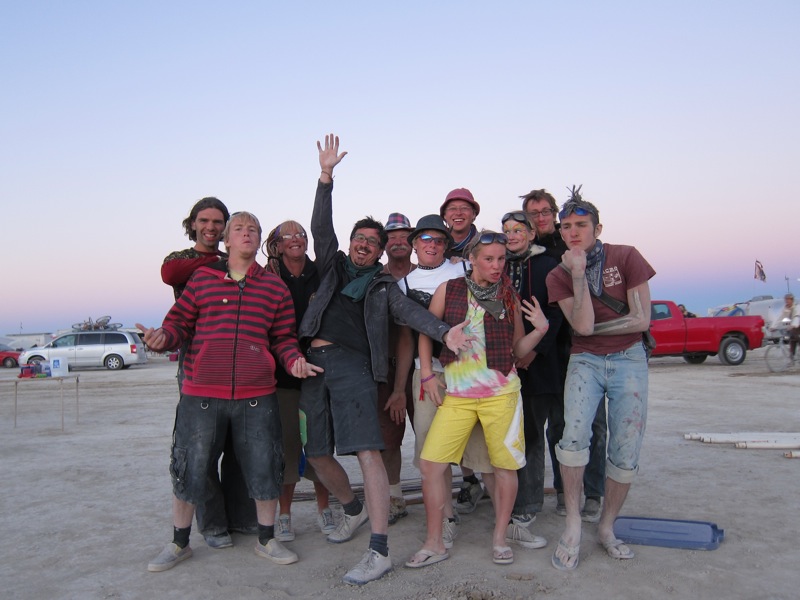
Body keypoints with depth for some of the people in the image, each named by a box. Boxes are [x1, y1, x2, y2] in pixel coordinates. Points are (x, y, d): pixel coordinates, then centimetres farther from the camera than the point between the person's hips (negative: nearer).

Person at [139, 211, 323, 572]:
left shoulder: (275, 287, 9)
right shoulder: (202, 278, 7)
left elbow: (283, 337, 10)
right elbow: (179, 322, 7)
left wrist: (294, 360, -9)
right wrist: (163, 337, -14)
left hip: (257, 396, 1)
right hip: (201, 394, -1)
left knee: (264, 468, 7)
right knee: (189, 469, 7)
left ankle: (266, 540, 27)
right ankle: (179, 544, 28)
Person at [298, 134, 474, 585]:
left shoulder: (384, 285, 14)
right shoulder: (334, 264, 21)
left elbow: (411, 312, -1)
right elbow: (321, 227, 9)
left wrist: (444, 331, -21)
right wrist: (326, 176, 0)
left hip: (353, 366, -3)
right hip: (315, 363, 4)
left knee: (367, 452, -15)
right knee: (319, 454, 8)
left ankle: (380, 551, -14)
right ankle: (354, 510, 36)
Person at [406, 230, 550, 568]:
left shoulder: (509, 297, 6)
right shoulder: (448, 290, 2)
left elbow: (518, 349, 10)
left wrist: (540, 330, -8)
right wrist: (427, 375, 3)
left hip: (501, 391, 1)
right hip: (457, 394, 0)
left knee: (505, 465, 4)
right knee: (430, 464, -5)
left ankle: (499, 539, 24)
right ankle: (434, 544, 10)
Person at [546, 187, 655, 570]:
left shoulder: (626, 258, -5)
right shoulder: (559, 276, -1)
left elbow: (641, 320, -9)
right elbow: (582, 326, -15)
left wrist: (592, 328, -7)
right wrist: (578, 276, -20)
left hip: (628, 360, 0)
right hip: (585, 362, 0)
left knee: (626, 452, -1)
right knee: (574, 434, -23)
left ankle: (606, 527, 20)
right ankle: (572, 524, -7)